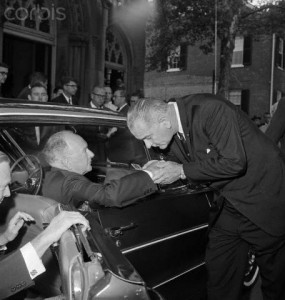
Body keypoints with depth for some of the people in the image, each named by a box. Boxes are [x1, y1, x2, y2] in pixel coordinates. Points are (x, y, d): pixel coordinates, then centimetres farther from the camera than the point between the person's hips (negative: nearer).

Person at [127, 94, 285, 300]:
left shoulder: (211, 110, -27)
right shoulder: (173, 133, -4)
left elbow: (234, 162, -29)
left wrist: (182, 171, -24)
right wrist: (158, 172, -9)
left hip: (264, 203, -6)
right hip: (229, 206, 7)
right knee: (218, 272, 11)